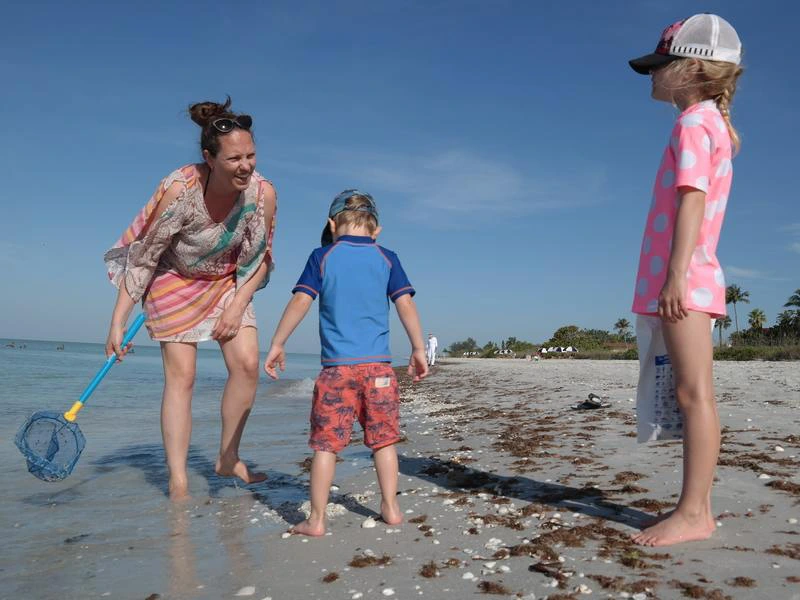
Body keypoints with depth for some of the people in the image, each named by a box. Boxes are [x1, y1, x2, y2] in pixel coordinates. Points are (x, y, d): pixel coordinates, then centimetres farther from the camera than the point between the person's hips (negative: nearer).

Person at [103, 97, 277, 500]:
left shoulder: (262, 193, -22)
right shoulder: (180, 190, -31)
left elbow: (260, 257, -6)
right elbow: (142, 257, -21)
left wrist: (238, 306, -12)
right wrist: (118, 322, -19)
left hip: (228, 282, 4)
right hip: (175, 281, -3)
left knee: (247, 364, -8)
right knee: (181, 375, -8)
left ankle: (228, 459, 10)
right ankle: (178, 485, 0)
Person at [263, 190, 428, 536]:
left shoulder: (322, 257, 3)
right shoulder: (386, 259, 6)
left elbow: (300, 301, -4)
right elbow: (406, 304, 0)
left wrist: (276, 345, 1)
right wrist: (418, 349, 5)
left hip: (336, 366, -1)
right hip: (378, 365, 2)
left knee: (326, 443, 5)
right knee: (383, 440, 13)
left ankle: (316, 519, 9)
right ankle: (391, 508, 19)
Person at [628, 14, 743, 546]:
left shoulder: (694, 123, -5)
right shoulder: (713, 124, 24)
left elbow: (692, 201, -17)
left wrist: (677, 273, -22)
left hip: (685, 280, -10)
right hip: (692, 281, 10)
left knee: (694, 393, -9)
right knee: (694, 394, 9)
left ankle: (694, 512, -4)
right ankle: (698, 506, 16)